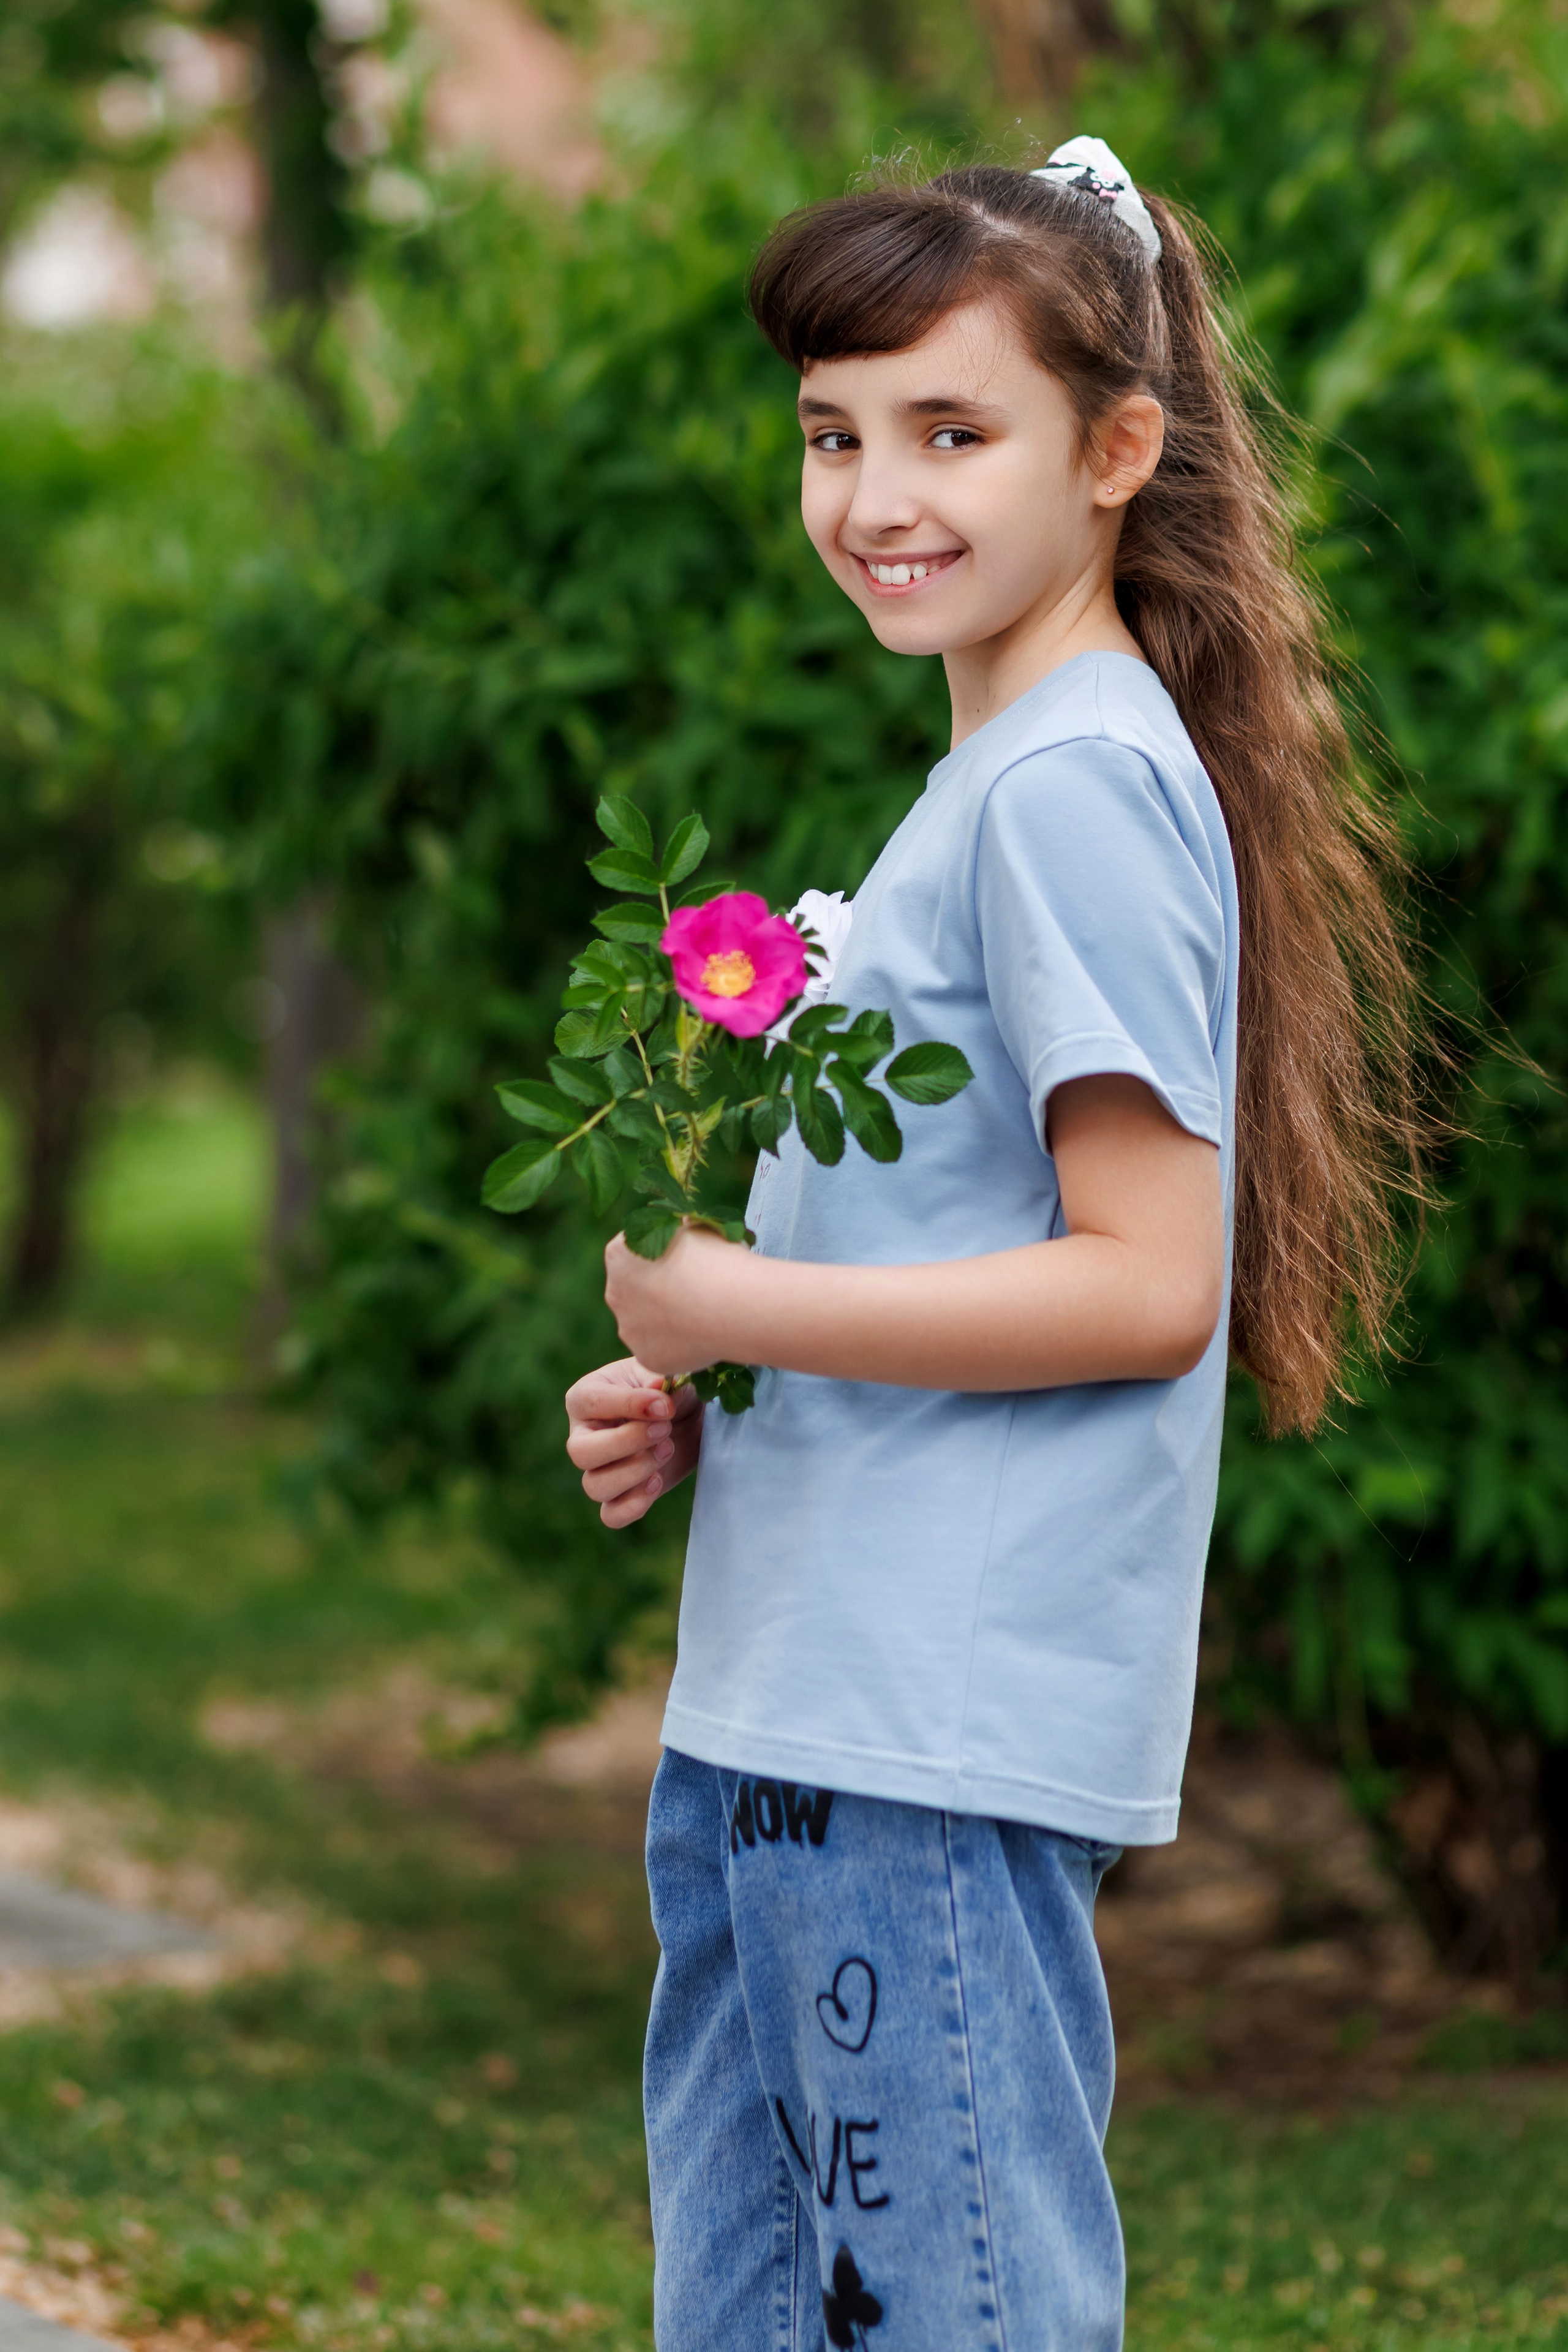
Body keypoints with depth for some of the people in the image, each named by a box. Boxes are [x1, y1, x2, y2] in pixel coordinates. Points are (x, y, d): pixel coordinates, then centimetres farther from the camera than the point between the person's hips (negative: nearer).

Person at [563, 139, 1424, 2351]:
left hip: (939, 1743, -10)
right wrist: (692, 1404, 8)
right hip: (784, 1720, 10)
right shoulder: (990, 778, 17)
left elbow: (1146, 1283, -18)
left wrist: (742, 1309, -14)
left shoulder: (1073, 783, -13)